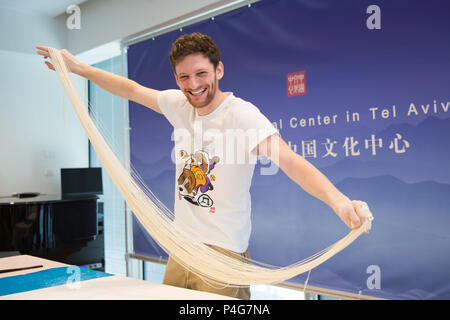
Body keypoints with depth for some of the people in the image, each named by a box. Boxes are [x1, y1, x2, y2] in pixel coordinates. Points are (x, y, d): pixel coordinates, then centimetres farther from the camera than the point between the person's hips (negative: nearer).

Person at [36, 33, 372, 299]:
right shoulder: (179, 105, 1)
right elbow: (131, 88, 15)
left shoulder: (242, 114, -18)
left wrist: (337, 199, -47)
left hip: (224, 252, -6)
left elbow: (288, 159, -31)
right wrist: (77, 66, 16)